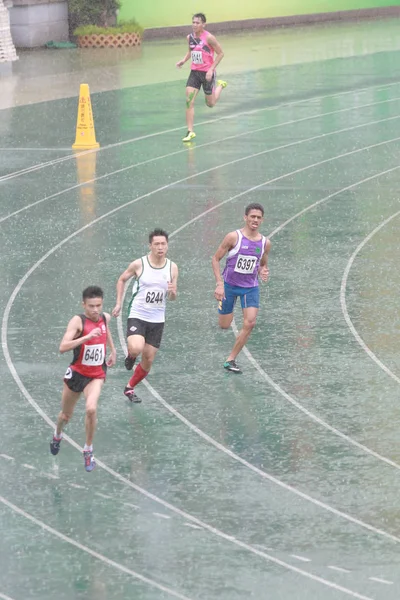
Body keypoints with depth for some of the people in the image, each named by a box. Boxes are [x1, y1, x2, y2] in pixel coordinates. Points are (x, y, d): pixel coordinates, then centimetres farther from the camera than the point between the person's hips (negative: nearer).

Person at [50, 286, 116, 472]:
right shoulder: (78, 321, -21)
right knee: (66, 415, 18)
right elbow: (63, 347, -35)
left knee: (91, 409, -25)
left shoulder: (105, 318, -5)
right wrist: (87, 337, -43)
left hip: (96, 375, 2)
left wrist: (113, 351, 25)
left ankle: (88, 450, -6)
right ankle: (58, 435, 54)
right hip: (76, 373, -2)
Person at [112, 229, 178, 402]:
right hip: (137, 316, -4)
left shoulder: (172, 268, -1)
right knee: (136, 348, -30)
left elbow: (172, 298, 6)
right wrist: (118, 303, 2)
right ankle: (131, 355, 8)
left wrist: (172, 292, -17)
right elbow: (122, 280, 8)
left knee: (148, 361, 7)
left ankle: (130, 388, 31)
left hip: (157, 320, 4)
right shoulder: (139, 264, -9)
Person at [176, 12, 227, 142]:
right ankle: (190, 132, -5)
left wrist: (211, 69, -17)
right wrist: (184, 60, 1)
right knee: (189, 101, -10)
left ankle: (220, 85, 43)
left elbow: (220, 53, -10)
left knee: (210, 104, 11)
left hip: (207, 73, -4)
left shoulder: (208, 38, -17)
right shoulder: (190, 38, 0)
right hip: (194, 72, 4)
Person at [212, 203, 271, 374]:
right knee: (224, 325, 3)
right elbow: (216, 258, -9)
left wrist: (263, 272, -9)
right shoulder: (234, 237, -14)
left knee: (250, 323, -13)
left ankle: (230, 360, -2)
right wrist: (219, 284, -18)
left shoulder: (265, 243, -1)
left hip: (251, 287, 3)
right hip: (230, 285, -3)